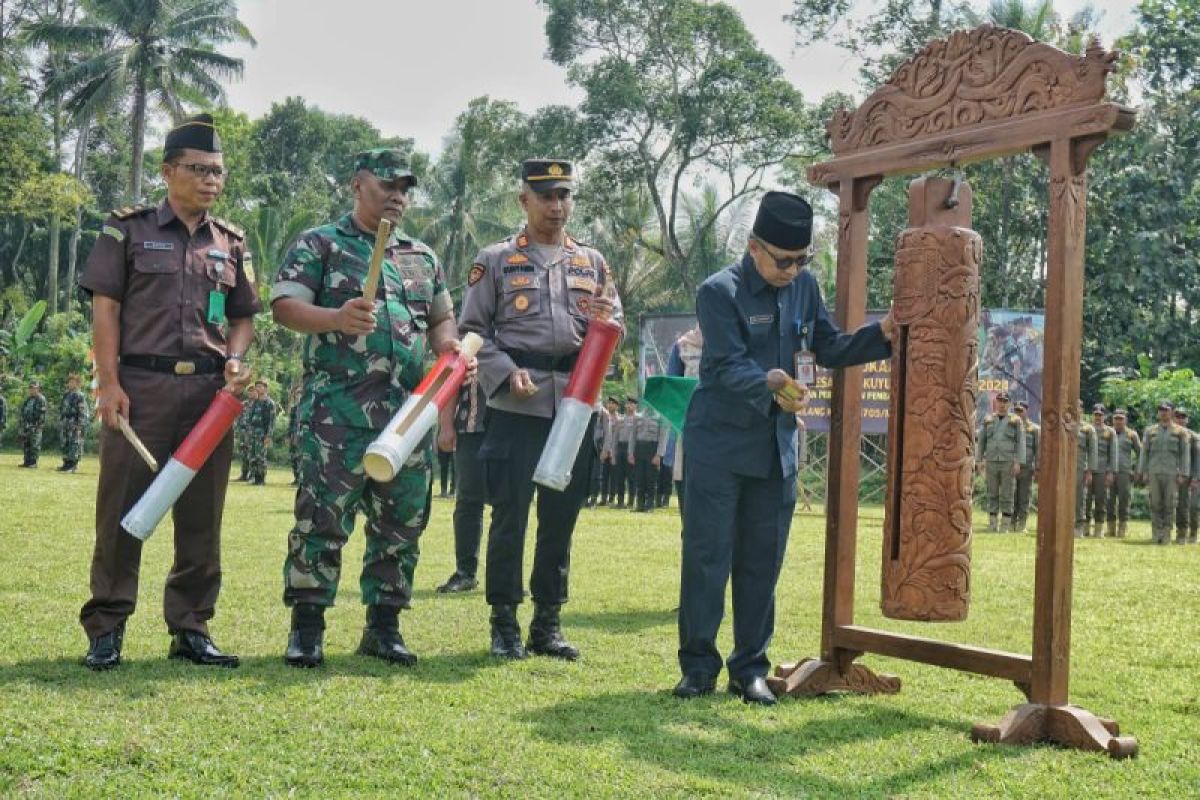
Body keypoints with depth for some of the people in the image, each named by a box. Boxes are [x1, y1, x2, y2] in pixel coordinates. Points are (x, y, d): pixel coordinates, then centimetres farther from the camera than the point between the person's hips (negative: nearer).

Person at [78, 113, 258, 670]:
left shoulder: (232, 244, 15)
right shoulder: (129, 229, 4)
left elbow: (243, 317, 18)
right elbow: (105, 307, 0)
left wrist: (237, 361, -3)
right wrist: (109, 383, -9)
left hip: (211, 392, 4)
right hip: (141, 386, -3)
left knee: (202, 515, 6)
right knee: (122, 508, -2)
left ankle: (190, 628, 15)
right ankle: (106, 629, 7)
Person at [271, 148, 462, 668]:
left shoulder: (423, 257, 20)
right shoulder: (319, 245, 5)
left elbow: (442, 317, 26)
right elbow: (284, 307, -5)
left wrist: (448, 346, 2)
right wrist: (337, 318, -24)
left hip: (409, 412, 5)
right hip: (336, 410, -5)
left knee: (401, 522, 7)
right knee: (322, 516, -7)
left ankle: (384, 625, 17)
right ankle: (306, 627, 1)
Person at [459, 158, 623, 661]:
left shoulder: (592, 262, 15)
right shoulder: (495, 261, 5)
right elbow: (473, 330, 2)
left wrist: (606, 321, -6)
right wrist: (508, 374, -13)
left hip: (576, 406, 3)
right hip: (515, 407, -3)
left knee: (562, 516, 7)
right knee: (509, 514, -1)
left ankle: (547, 624, 17)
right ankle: (504, 623, 10)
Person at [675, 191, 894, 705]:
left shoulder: (804, 287, 6)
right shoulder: (720, 292, -12)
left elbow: (830, 350, 11)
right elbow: (729, 366, -21)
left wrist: (881, 334, -4)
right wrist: (769, 383, -40)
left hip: (776, 449, 5)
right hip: (718, 445, -5)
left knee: (762, 562, 8)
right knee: (706, 556, 0)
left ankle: (749, 667, 18)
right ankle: (698, 666, 10)